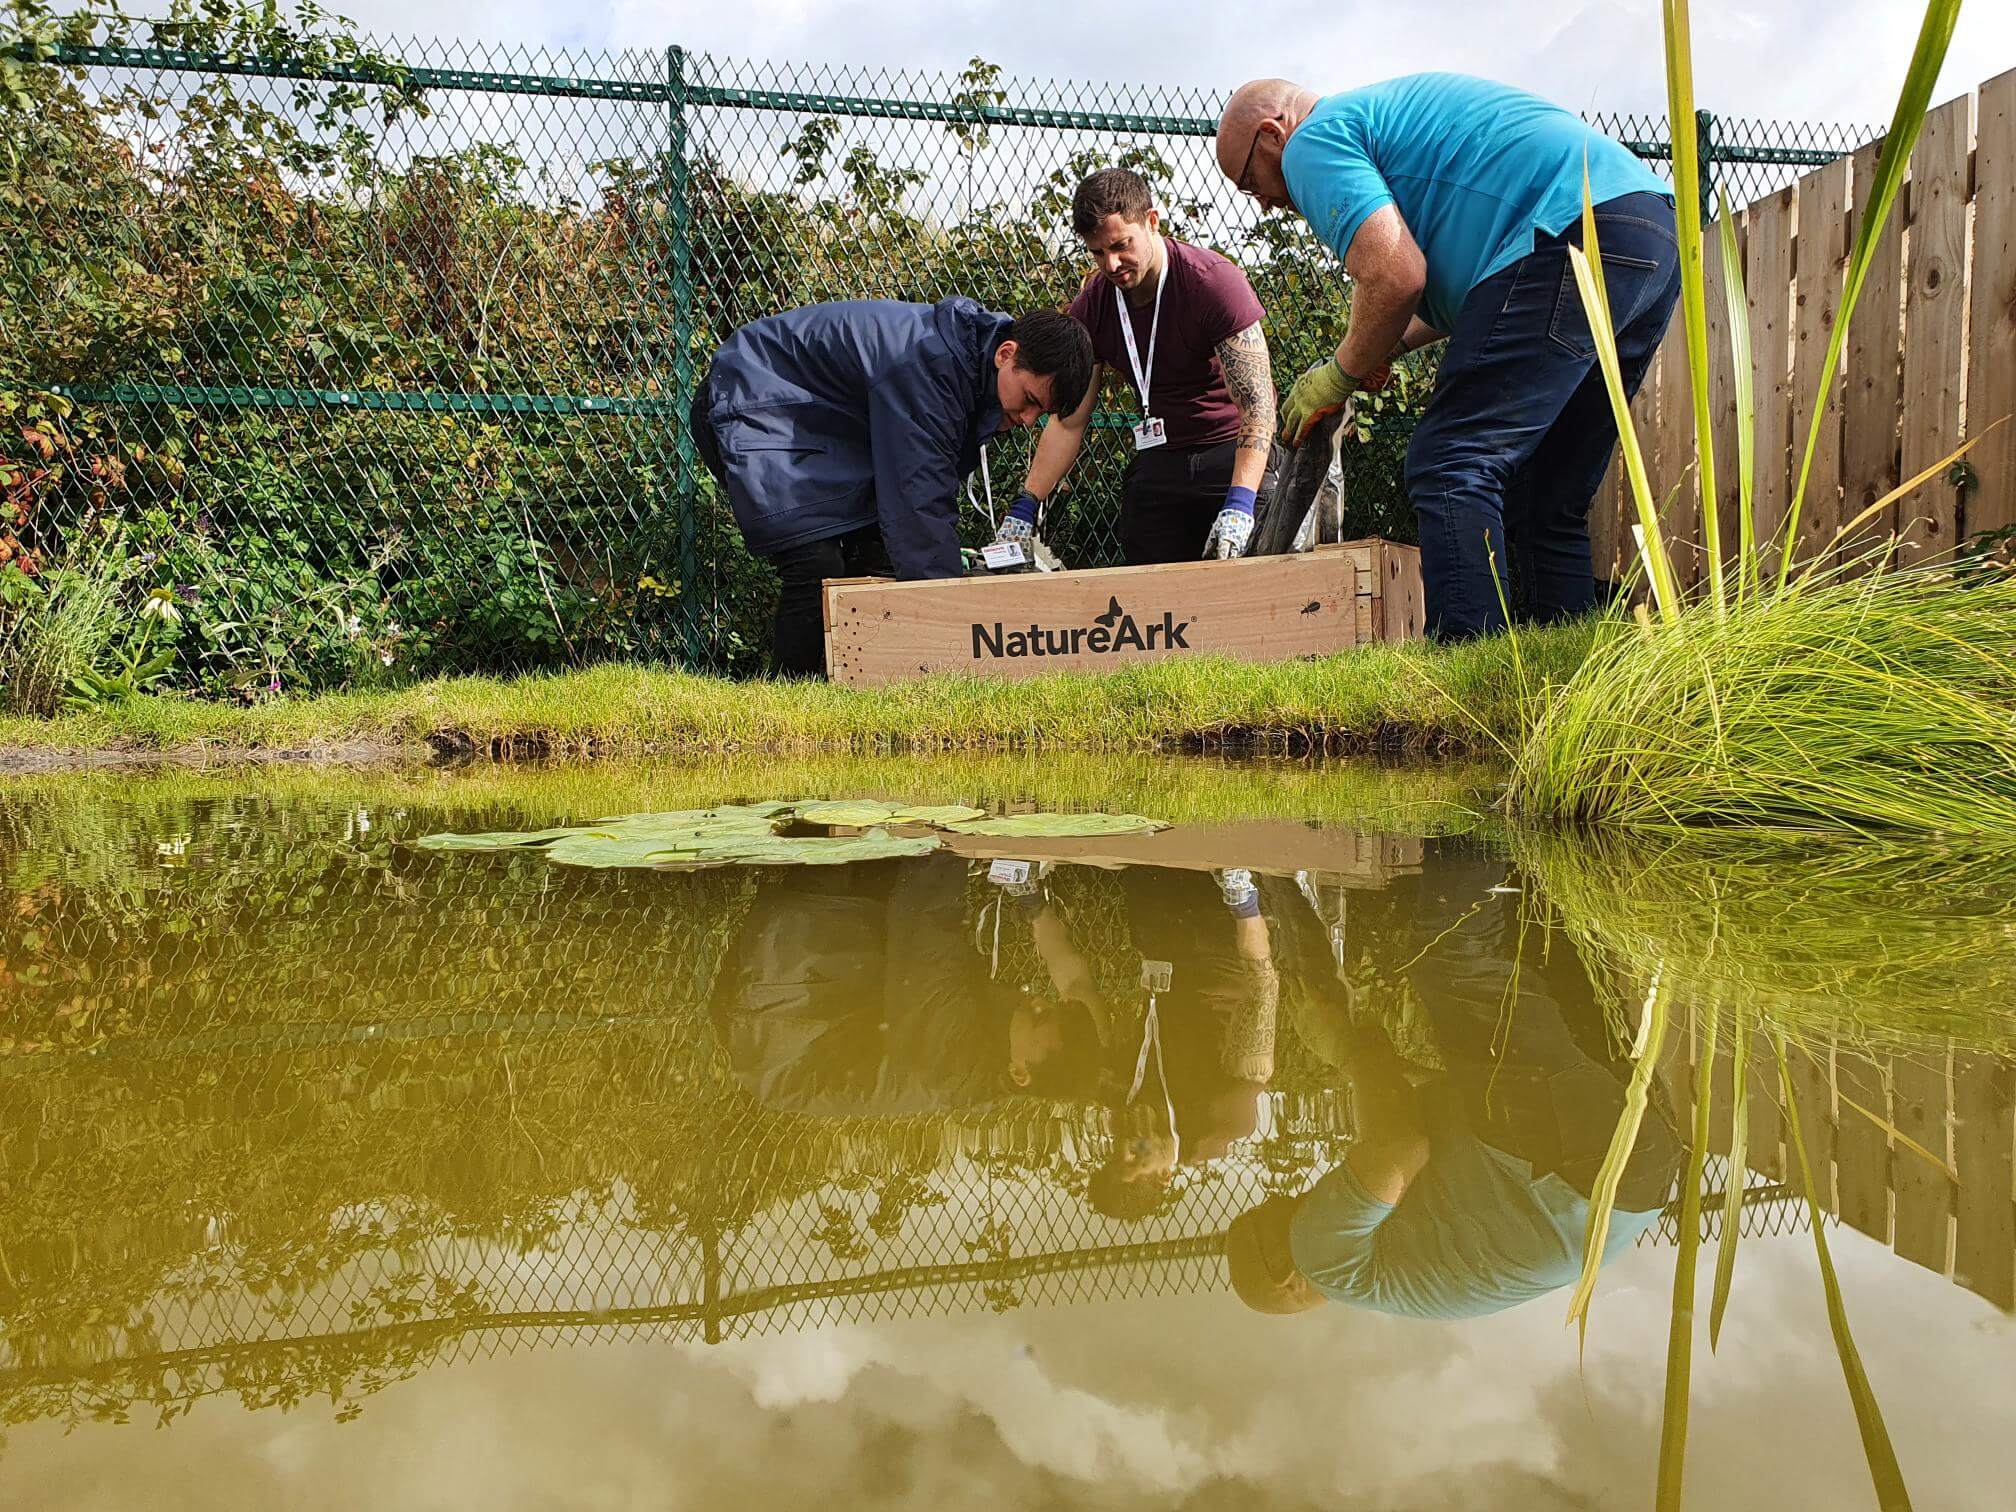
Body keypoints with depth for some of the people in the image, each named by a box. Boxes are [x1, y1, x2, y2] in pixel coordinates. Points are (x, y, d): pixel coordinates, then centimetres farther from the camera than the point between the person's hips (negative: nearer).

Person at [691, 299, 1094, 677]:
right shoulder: (928, 365, -33)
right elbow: (922, 500, -34)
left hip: (829, 423, 10)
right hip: (753, 408, -10)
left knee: (879, 554, 1)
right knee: (818, 564, -21)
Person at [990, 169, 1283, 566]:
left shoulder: (1214, 282, -15)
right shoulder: (1091, 307, 0)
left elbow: (1258, 404, -21)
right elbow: (1067, 421, 4)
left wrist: (1239, 503, -34)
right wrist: (1025, 506, -7)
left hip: (1232, 456, -4)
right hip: (1154, 464, 4)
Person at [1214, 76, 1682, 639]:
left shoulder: (1314, 142, 2)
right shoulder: (1383, 111, 34)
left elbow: (1395, 279, -12)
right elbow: (1464, 275, 36)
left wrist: (1340, 376, 4)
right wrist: (1387, 346, 30)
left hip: (1574, 234, -10)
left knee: (1452, 469, -13)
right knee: (1547, 503, 12)